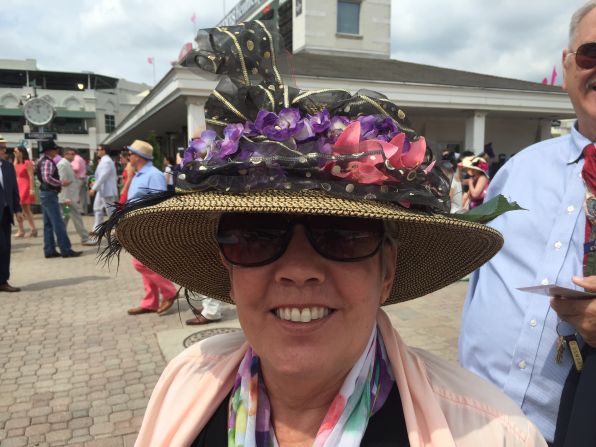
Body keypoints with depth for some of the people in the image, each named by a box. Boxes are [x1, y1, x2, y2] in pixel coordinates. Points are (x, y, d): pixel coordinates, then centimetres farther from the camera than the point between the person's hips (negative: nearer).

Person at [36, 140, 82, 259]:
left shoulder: (43, 160, 16)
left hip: (45, 194, 10)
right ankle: (66, 250, -7)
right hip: (49, 194, -10)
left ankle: (49, 251, 13)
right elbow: (47, 178, -28)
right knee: (58, 223, -8)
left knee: (48, 224, 10)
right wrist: (61, 183, -19)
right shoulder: (47, 161, -15)